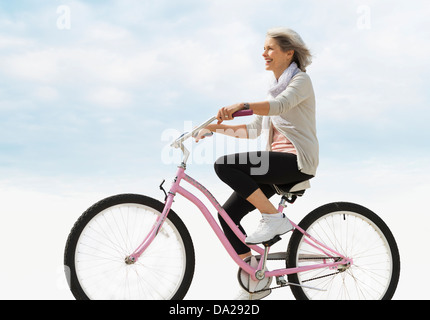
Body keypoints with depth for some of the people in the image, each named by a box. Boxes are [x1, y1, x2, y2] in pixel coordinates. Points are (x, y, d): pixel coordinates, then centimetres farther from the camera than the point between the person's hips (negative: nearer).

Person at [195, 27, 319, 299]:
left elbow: (280, 105, -26)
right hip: (277, 162, 9)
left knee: (225, 165, -25)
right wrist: (216, 127, 11)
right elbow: (254, 130, 20)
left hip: (297, 160, -8)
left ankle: (274, 218, -16)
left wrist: (242, 106, -41)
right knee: (228, 214, -3)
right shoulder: (277, 87, 23)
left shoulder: (301, 80, -2)